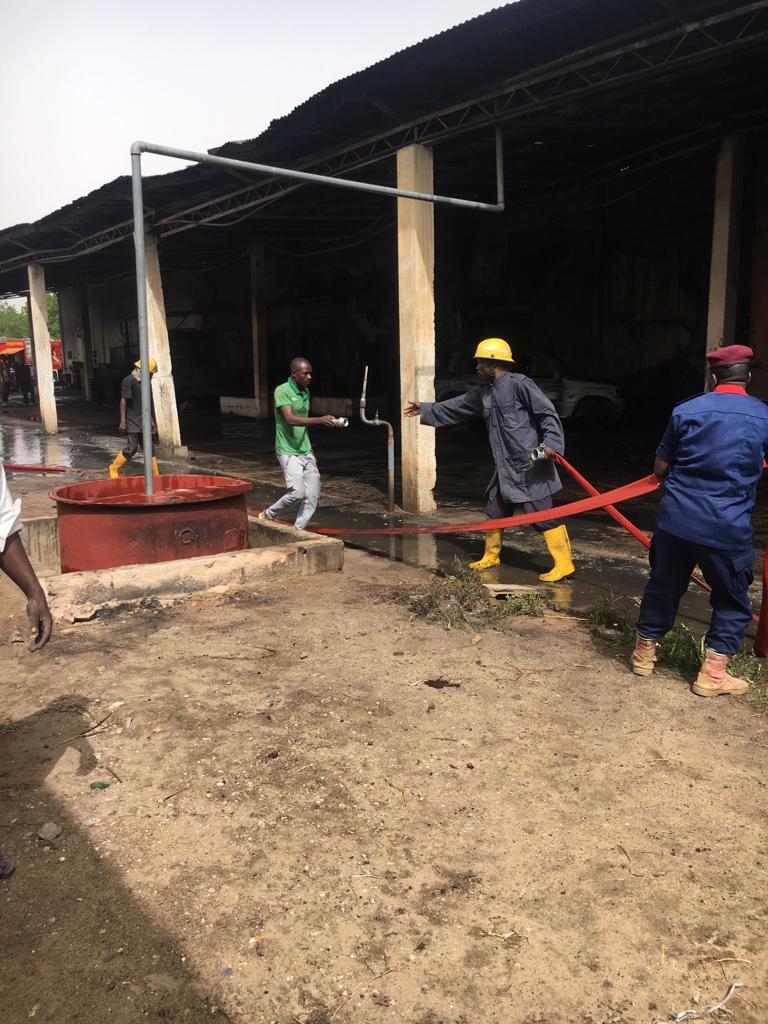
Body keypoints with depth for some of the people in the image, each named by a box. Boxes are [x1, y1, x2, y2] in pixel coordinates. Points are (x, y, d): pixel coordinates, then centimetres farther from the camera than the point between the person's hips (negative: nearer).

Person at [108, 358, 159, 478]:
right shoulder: (128, 381, -11)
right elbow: (123, 401, -13)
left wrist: (152, 421, 19)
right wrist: (123, 421, -17)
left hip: (143, 422, 7)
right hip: (132, 422, -7)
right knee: (132, 447, -7)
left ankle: (155, 475, 6)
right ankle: (114, 469, 11)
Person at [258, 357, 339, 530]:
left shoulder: (306, 392, 10)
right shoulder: (282, 391, -13)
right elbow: (290, 419, -26)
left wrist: (309, 448, 18)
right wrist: (320, 420, -34)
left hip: (305, 451, 7)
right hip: (288, 451, -7)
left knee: (313, 495, -1)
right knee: (297, 492, -16)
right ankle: (268, 515, 9)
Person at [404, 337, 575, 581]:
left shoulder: (519, 384, -13)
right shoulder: (484, 393, 12)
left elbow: (548, 413, -14)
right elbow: (454, 407, 23)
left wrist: (550, 442, -26)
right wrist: (424, 409, 27)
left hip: (531, 465, -9)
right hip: (506, 468, 9)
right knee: (495, 511, 17)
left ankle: (563, 565, 0)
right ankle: (491, 557, 34)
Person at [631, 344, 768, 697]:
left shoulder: (686, 410, 0)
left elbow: (660, 467, 7)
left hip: (676, 519, 2)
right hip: (728, 528, -1)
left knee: (663, 585, 18)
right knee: (732, 600, 14)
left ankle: (644, 653, 30)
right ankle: (712, 673, 13)